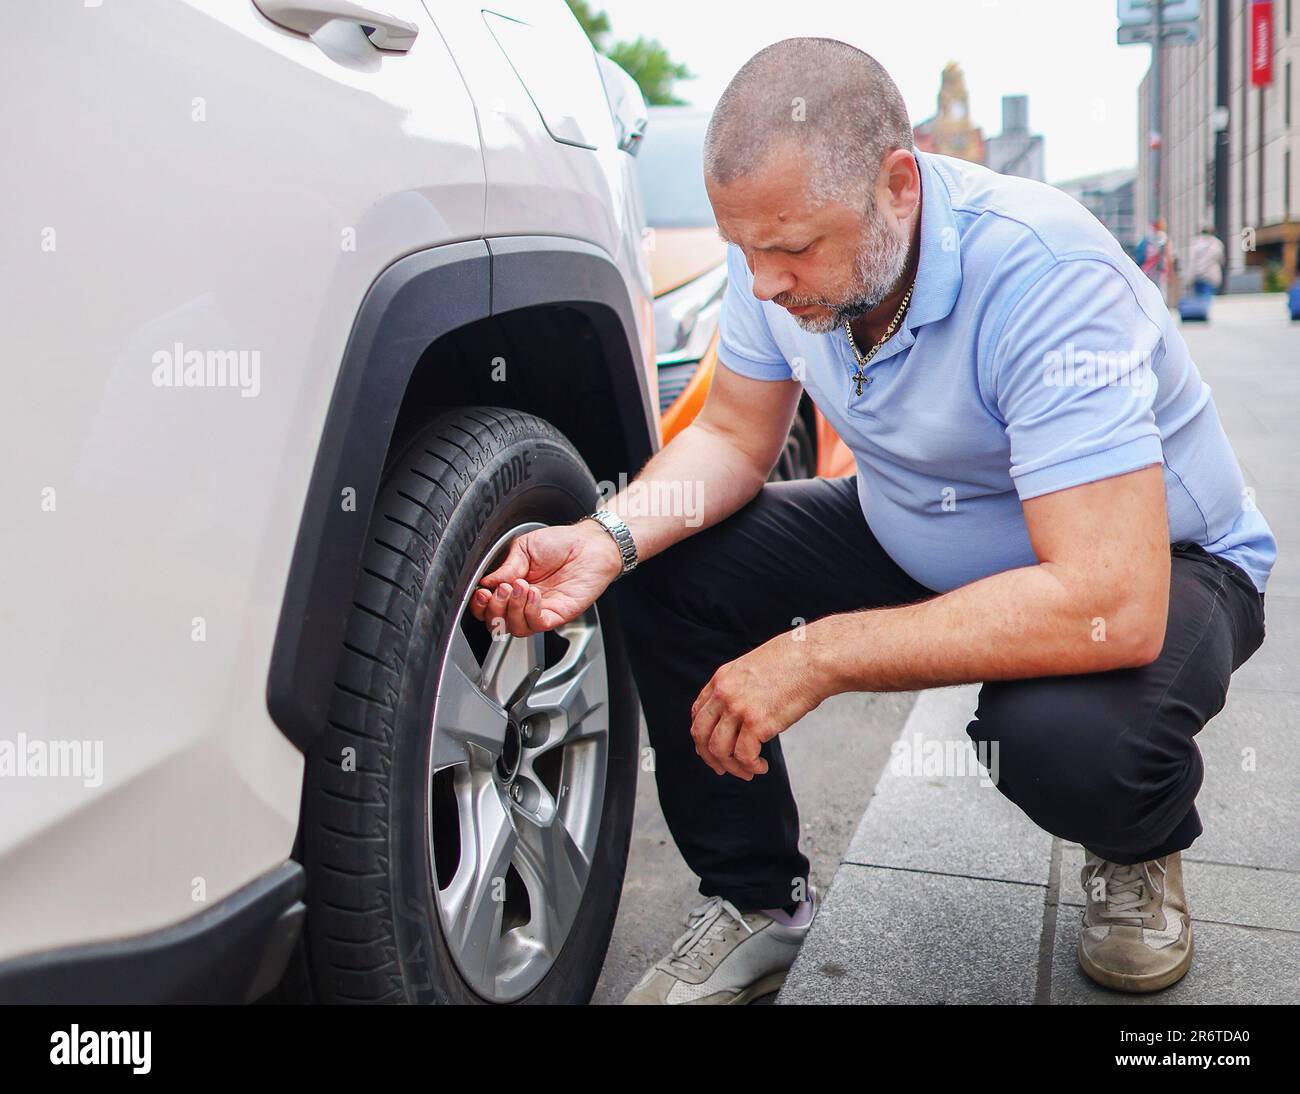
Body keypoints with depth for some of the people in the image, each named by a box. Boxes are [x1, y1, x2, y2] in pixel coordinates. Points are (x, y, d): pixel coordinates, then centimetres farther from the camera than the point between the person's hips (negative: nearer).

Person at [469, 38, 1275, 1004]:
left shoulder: (1047, 277, -35)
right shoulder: (785, 244, -15)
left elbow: (1113, 608, -40)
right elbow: (734, 436, -2)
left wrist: (817, 656, -38)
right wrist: (609, 539, -22)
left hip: (1158, 561, -5)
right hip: (913, 539, 6)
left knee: (1064, 733, -38)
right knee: (666, 568, -12)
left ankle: (1143, 848, 3)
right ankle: (755, 899, 4)